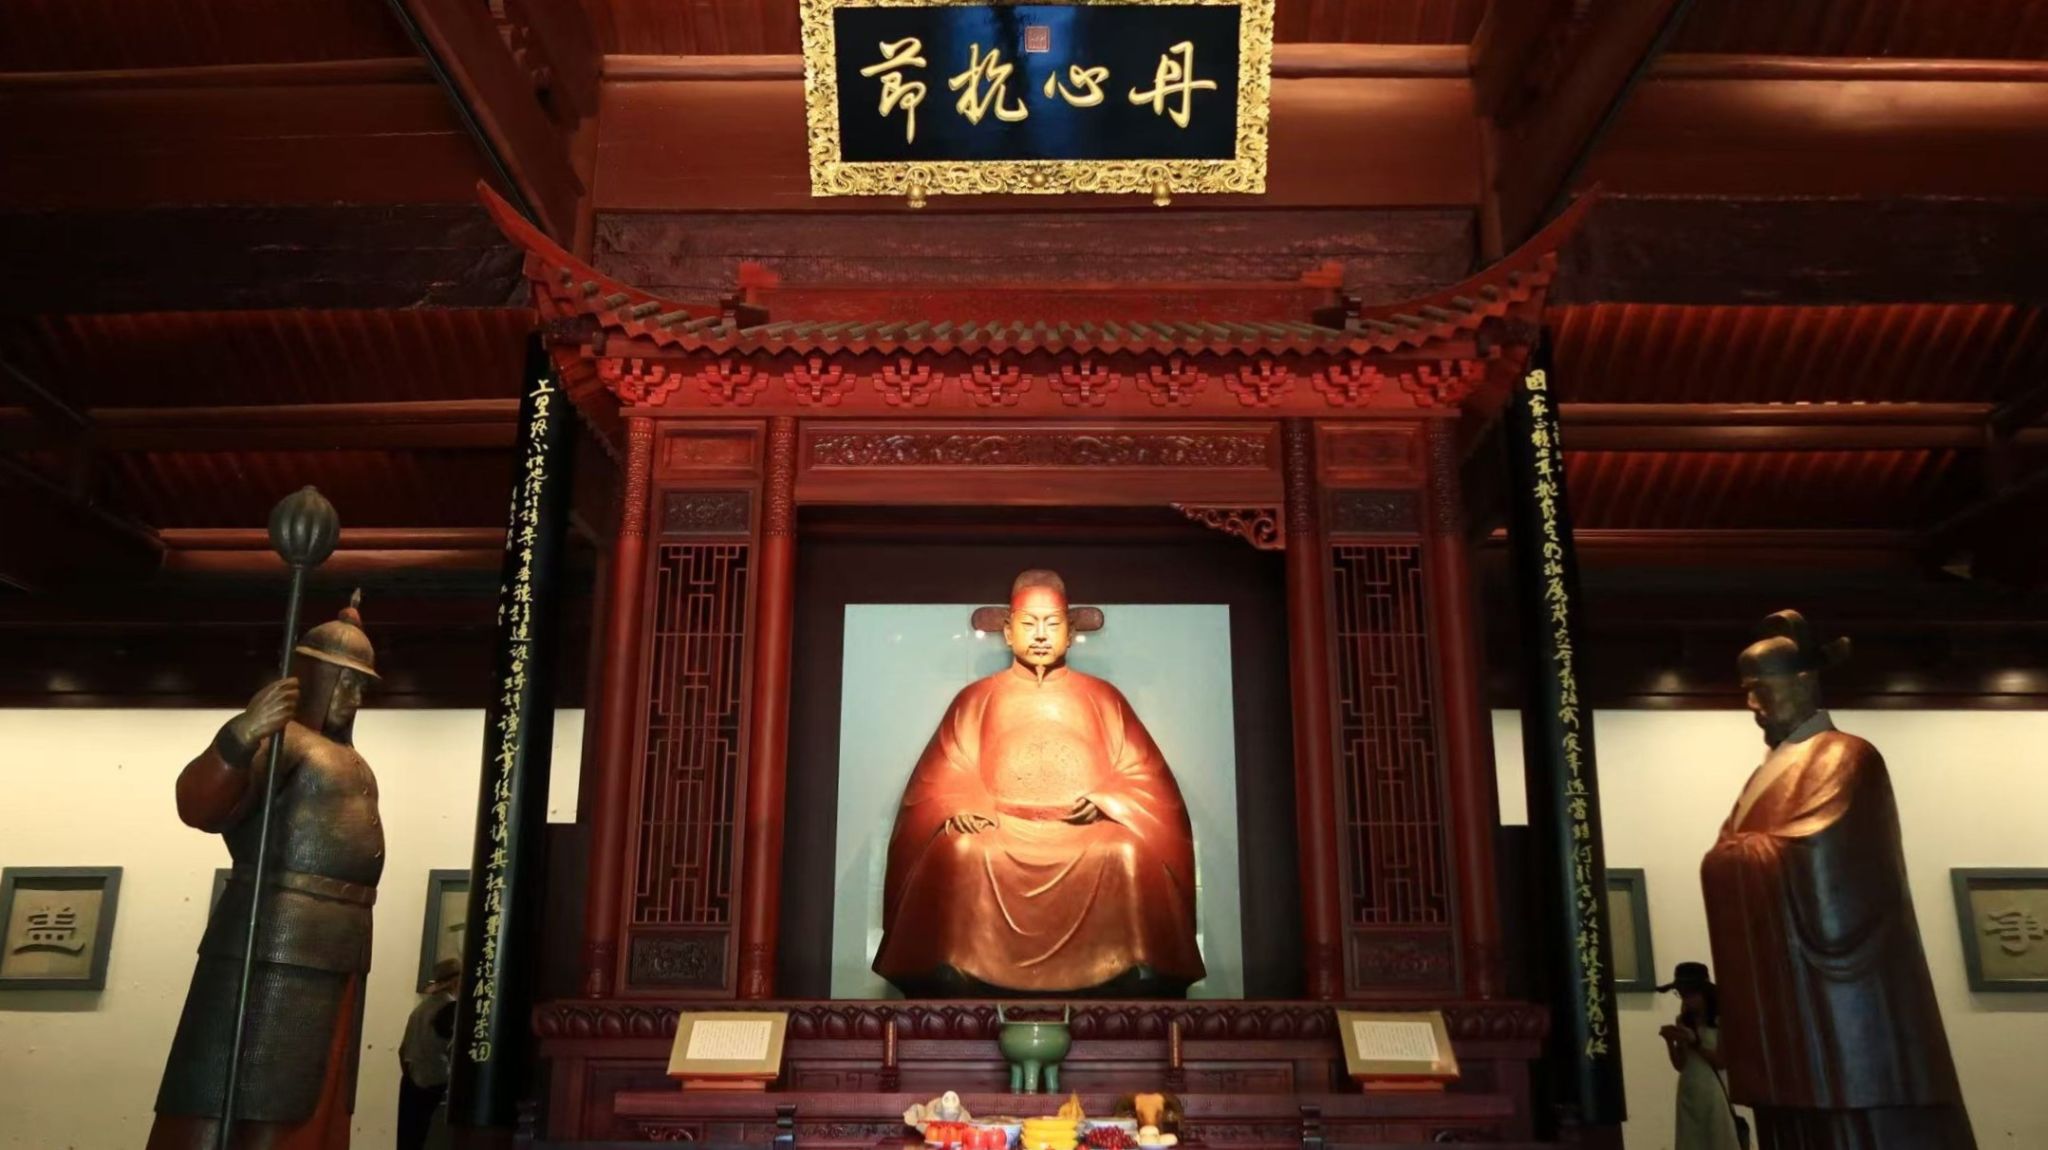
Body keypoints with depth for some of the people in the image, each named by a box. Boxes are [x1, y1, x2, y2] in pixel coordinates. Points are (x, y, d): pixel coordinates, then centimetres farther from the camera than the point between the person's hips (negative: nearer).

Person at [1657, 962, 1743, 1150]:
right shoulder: (1683, 1022, 8)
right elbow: (1680, 1065, 5)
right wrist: (1670, 1042, -12)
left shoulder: (1720, 1021, -2)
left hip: (1713, 1092, -4)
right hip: (1690, 1093, 4)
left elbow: (1721, 1061, -7)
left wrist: (1694, 1042, -18)